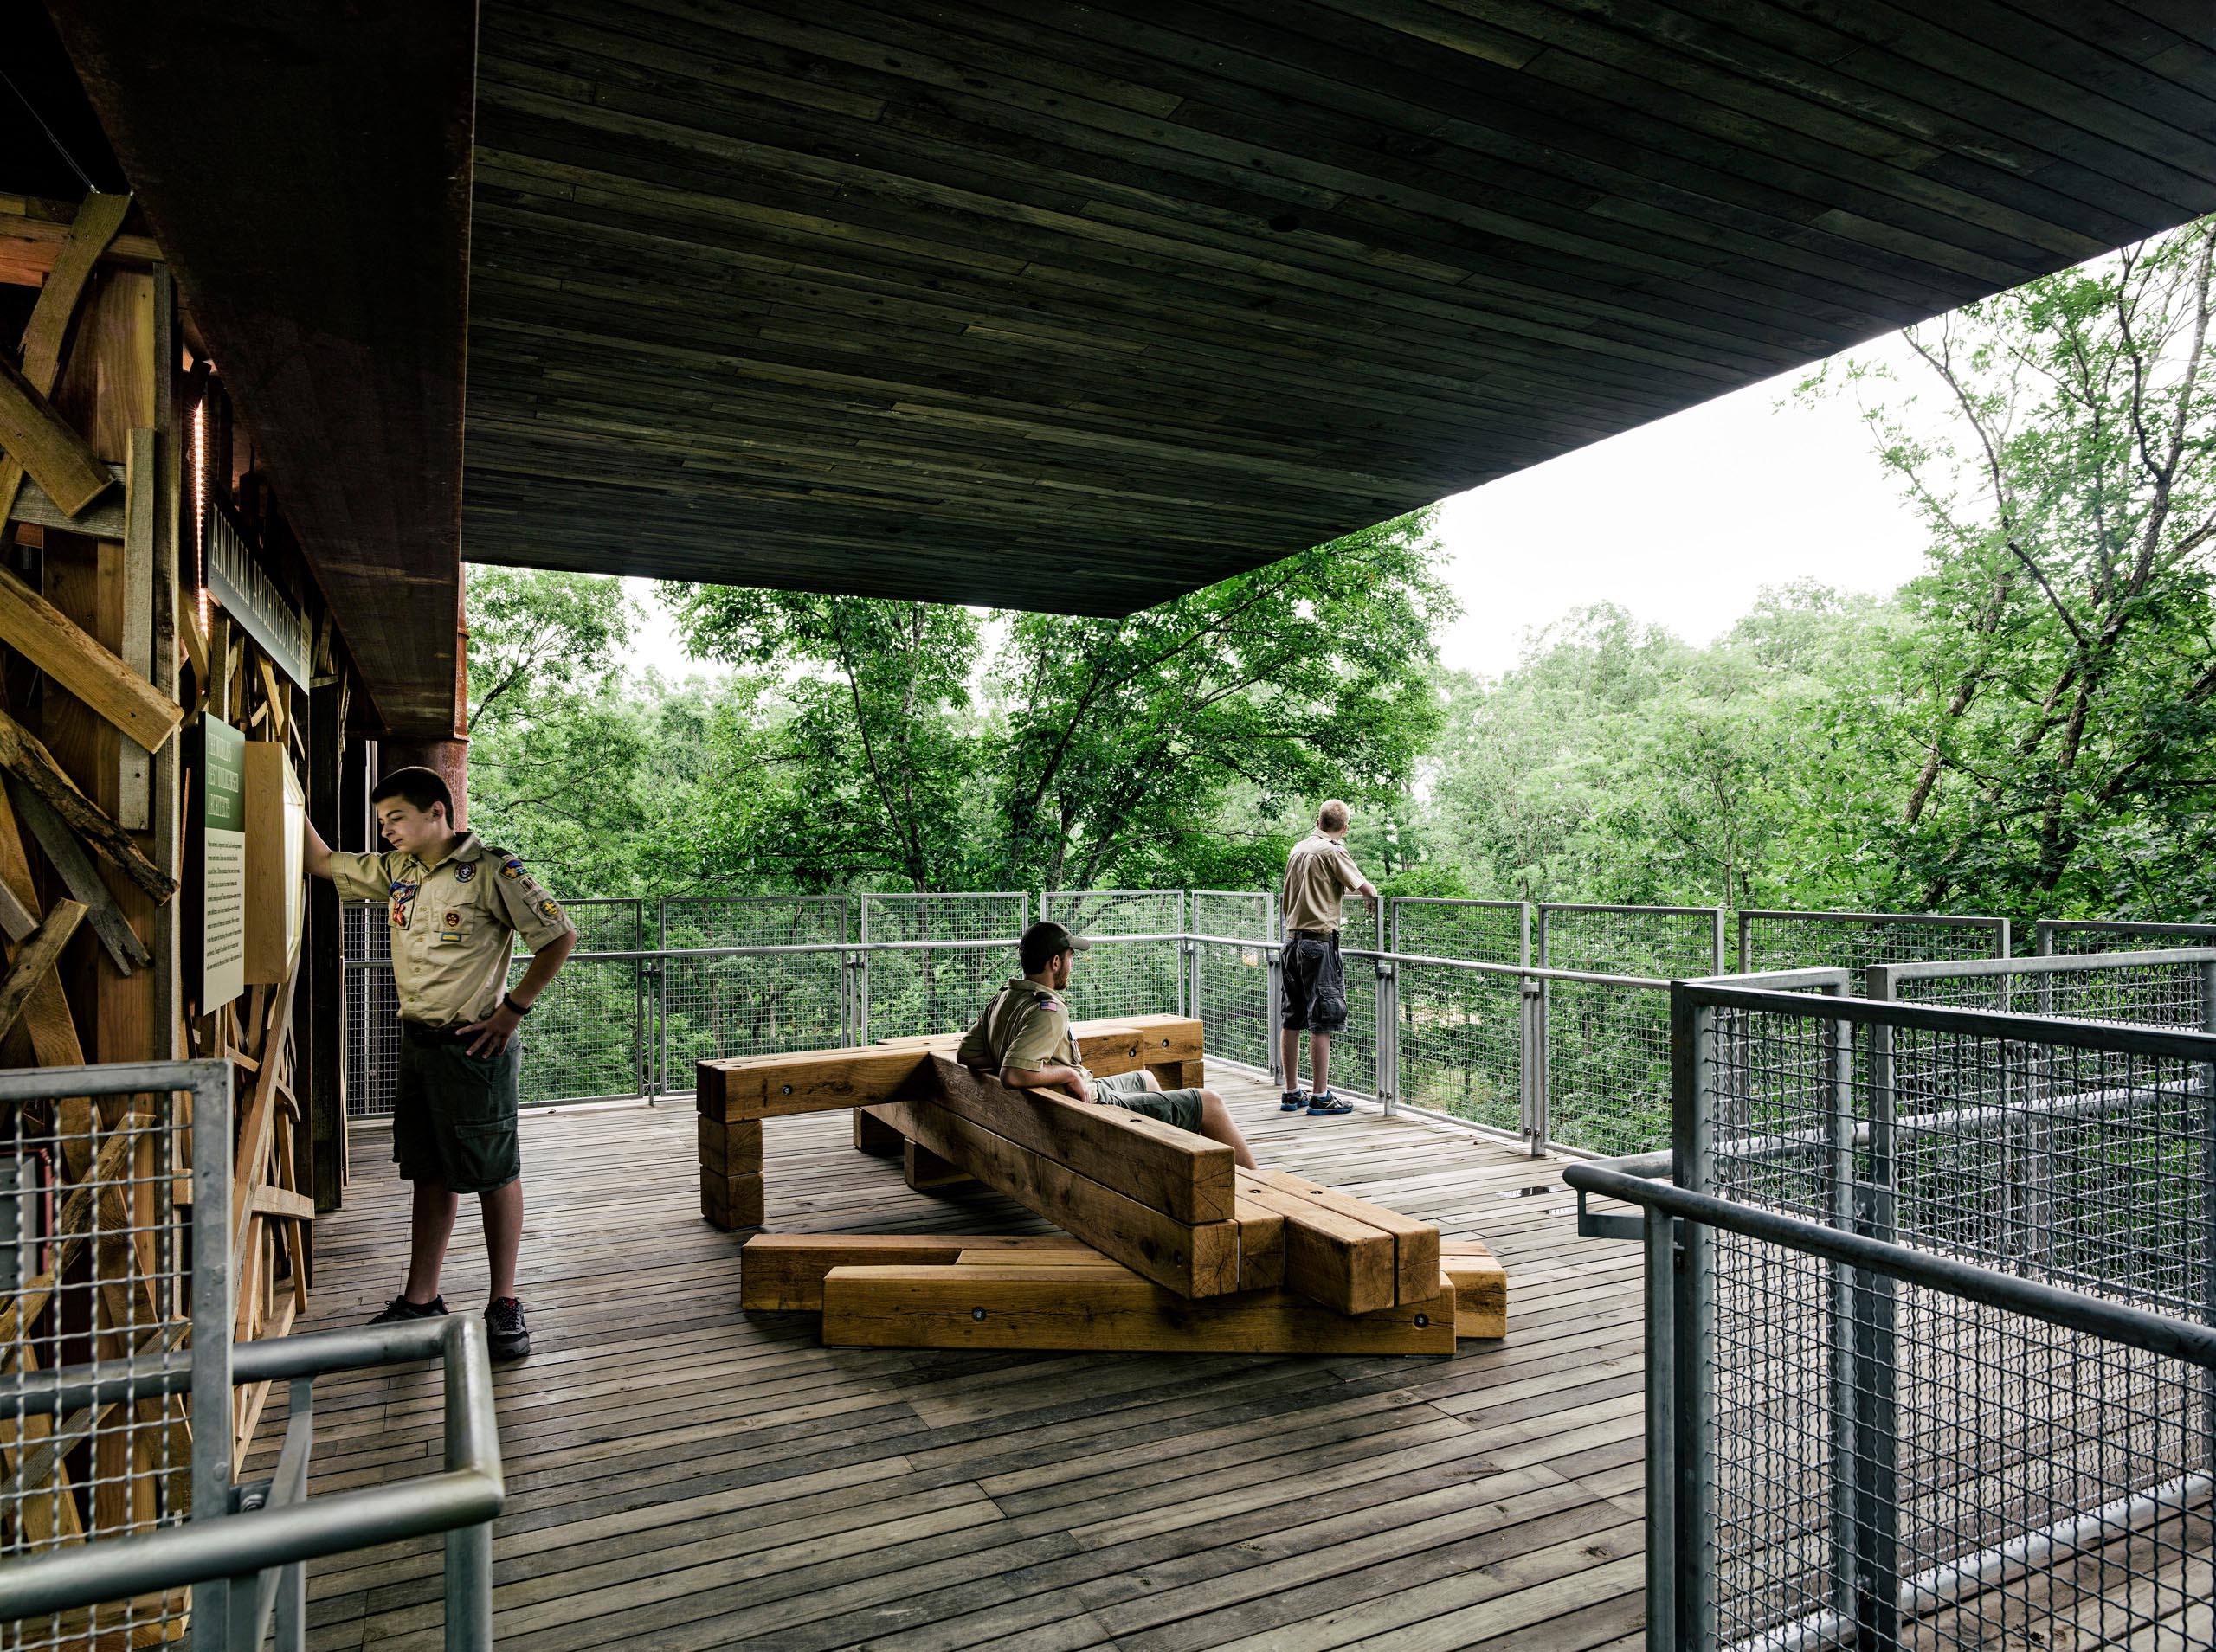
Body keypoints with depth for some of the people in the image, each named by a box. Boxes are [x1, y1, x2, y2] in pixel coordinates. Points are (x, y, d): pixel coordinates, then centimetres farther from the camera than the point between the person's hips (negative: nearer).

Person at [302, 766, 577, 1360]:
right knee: (430, 1173, 14)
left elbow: (561, 936, -14)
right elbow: (324, 862, 24)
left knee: (494, 1173, 3)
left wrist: (511, 1008, -14)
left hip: (475, 1045, -7)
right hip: (417, 1042, 7)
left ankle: (504, 1304, 13)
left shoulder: (490, 869, -13)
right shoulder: (395, 869, 9)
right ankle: (420, 1300, 25)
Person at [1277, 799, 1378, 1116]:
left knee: (1293, 1019, 11)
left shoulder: (1297, 849, 14)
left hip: (1292, 939, 8)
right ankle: (1320, 1097, 0)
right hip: (1319, 940, -7)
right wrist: (1373, 898, 7)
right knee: (1321, 1021, -3)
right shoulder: (1332, 851, -8)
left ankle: (1292, 1093, 19)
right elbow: (1366, 888, -13)